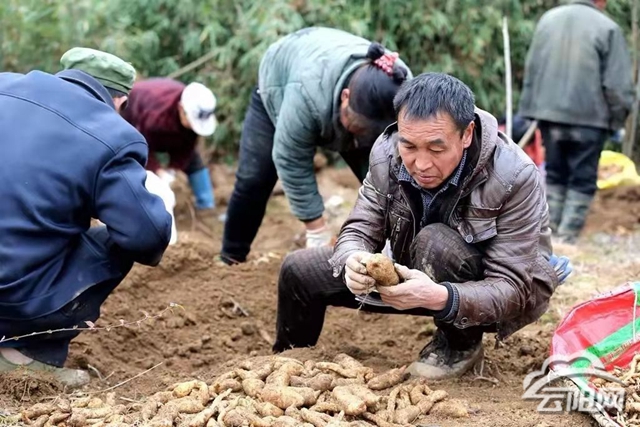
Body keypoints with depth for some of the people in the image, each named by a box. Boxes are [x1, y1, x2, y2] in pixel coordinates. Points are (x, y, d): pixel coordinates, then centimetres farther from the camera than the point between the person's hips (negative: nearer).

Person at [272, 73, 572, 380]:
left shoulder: (515, 178, -32)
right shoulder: (387, 154, -18)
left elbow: (512, 289, -31)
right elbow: (359, 230, -12)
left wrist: (442, 297, -50)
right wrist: (352, 261, -38)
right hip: (420, 276, 5)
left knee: (436, 243, -36)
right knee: (298, 270, -3)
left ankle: (462, 345, -9)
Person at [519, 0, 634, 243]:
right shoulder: (608, 28, -9)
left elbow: (531, 68, 13)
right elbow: (617, 85, -10)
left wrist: (531, 109, 19)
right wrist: (617, 120, 2)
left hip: (549, 114, 5)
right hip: (589, 118, -5)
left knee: (555, 175, 16)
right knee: (583, 180, 4)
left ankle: (549, 233, 16)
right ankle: (568, 237, 0)